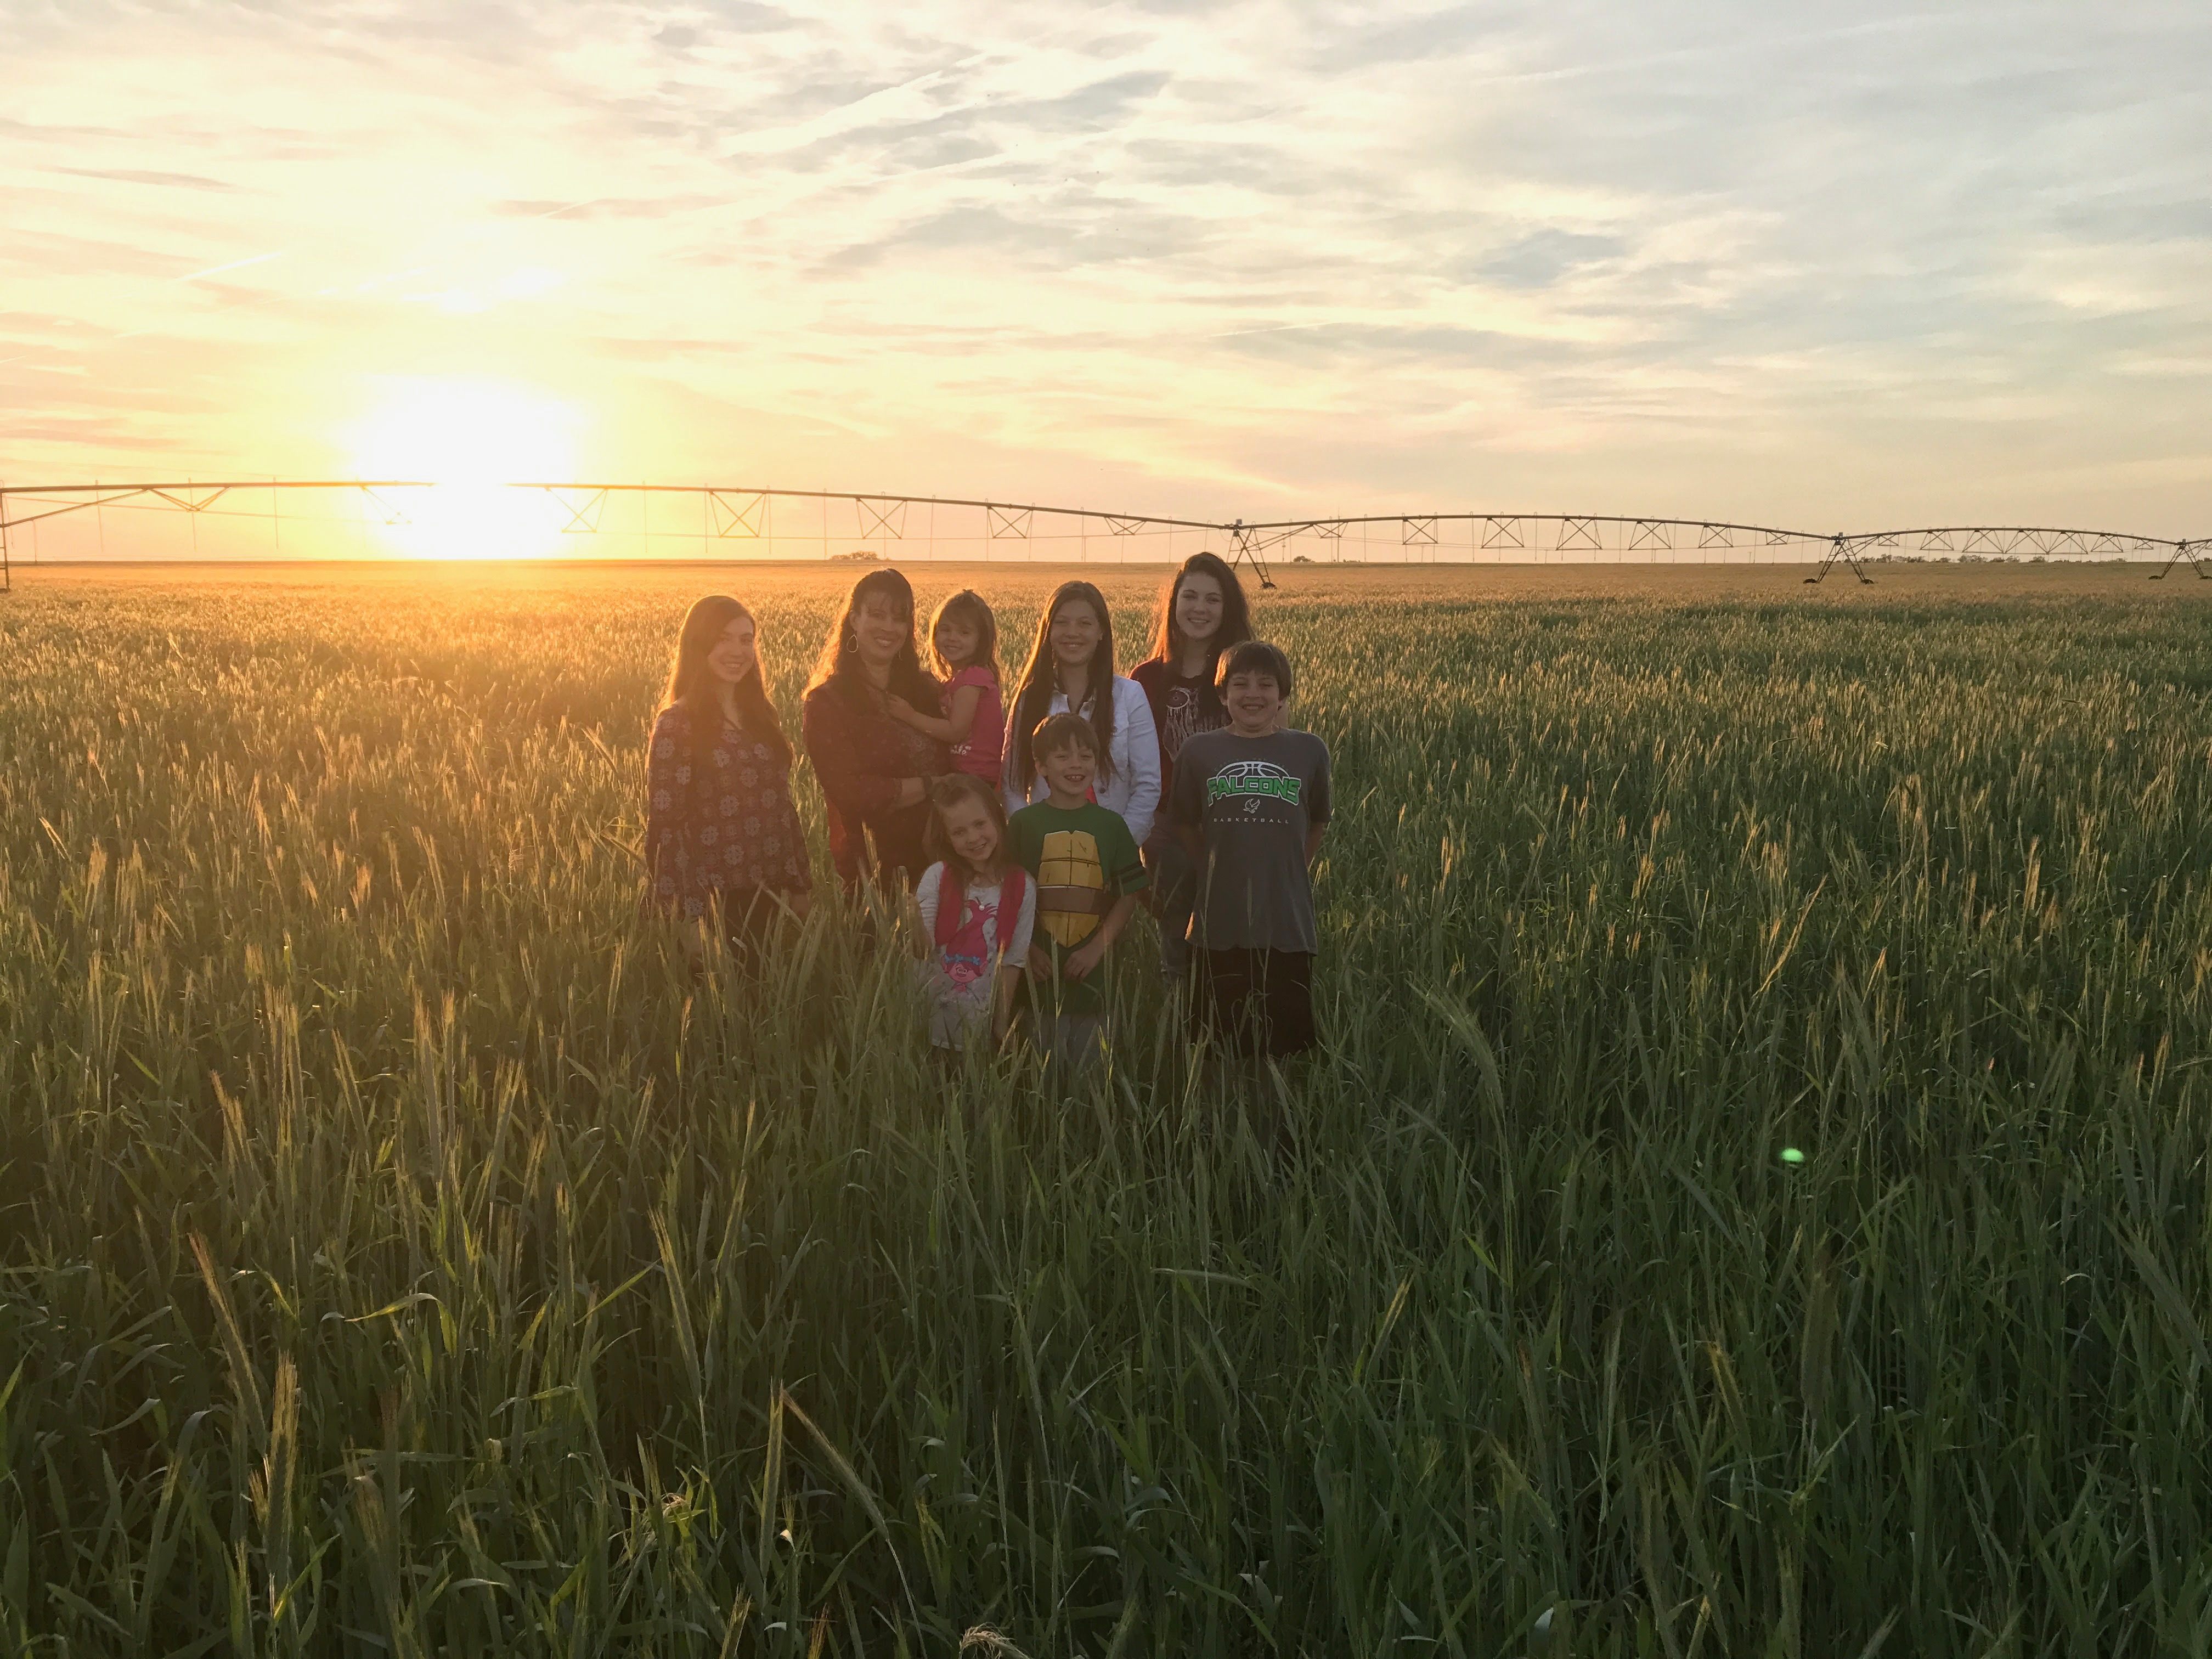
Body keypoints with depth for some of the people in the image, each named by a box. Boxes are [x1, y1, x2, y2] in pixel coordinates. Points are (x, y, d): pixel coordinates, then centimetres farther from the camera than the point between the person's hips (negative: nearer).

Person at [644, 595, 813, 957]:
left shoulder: (761, 714, 9)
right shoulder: (676, 723, -8)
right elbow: (664, 823, -13)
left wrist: (801, 884, 11)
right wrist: (689, 916, -18)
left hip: (768, 895, 6)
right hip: (715, 901, -5)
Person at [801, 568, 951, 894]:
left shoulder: (926, 691, 10)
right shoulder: (827, 702, -7)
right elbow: (850, 792, -17)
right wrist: (931, 786, -12)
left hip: (937, 861, 5)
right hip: (872, 868, -5)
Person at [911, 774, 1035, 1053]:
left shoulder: (1022, 887, -6)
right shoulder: (938, 877, -10)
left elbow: (1013, 961, -1)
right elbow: (925, 945, -14)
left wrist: (1001, 1024, 1)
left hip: (981, 1019, 1)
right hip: (931, 1013, -1)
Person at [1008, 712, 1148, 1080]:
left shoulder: (1110, 825, 5)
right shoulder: (1023, 824, 1)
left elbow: (1128, 895, 4)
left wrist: (1097, 947, -7)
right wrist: (1027, 949, -10)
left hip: (1093, 972, 1)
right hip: (1039, 971, -1)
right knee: (1045, 1075, 6)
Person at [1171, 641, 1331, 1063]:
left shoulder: (1309, 751, 3)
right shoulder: (1199, 751, 2)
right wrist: (1221, 872, 10)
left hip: (1289, 929, 0)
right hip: (1220, 929, 0)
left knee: (1288, 1050, 6)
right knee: (1221, 1052, 6)